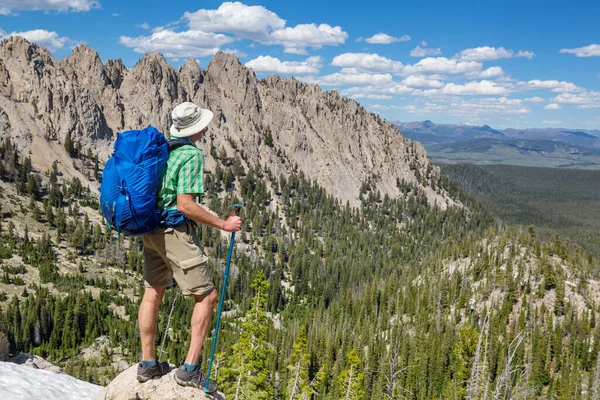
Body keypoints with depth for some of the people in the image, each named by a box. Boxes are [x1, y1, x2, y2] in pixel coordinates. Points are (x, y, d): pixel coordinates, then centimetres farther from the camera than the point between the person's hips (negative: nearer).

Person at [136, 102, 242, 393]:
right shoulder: (191, 154, -15)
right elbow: (185, 205, -21)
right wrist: (223, 224, -15)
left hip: (150, 229, 9)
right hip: (174, 230, -9)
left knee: (153, 292, 16)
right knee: (206, 296, -2)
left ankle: (147, 364, 26)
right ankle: (190, 369, -3)